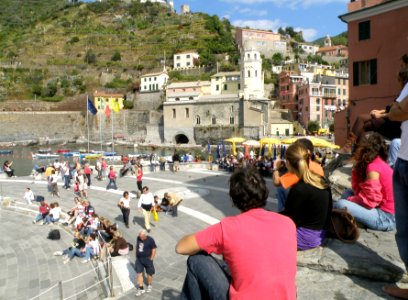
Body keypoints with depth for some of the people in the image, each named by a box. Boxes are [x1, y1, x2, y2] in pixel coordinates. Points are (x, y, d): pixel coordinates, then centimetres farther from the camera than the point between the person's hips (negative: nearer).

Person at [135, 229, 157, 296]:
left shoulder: (150, 240, -17)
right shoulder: (138, 238, -3)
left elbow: (154, 249, -10)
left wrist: (151, 259, -11)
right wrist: (136, 256, 11)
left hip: (147, 259, -4)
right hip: (139, 259, 4)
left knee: (149, 273, 11)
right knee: (139, 274, 3)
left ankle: (149, 286, 35)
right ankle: (141, 288, 14)